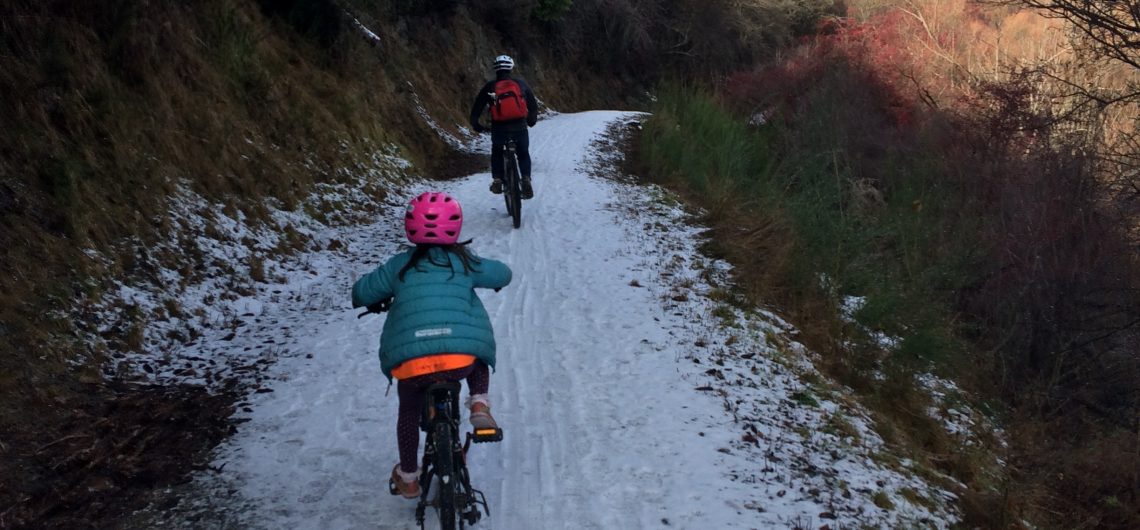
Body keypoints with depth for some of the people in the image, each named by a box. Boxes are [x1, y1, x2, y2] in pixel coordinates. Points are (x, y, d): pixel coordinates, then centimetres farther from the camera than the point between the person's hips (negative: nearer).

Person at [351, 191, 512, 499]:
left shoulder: (399, 266, 11)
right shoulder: (464, 261, 12)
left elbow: (361, 292, 20)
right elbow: (503, 274, 27)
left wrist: (375, 302, 43)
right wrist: (483, 277, 49)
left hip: (409, 362, 1)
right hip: (462, 358, -1)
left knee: (409, 411, 28)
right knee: (479, 362, 34)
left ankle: (408, 478, 37)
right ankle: (480, 406, 10)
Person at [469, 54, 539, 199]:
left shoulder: (489, 87, 2)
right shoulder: (521, 84, 6)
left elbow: (477, 107, 4)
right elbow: (533, 104, 14)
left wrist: (475, 124, 20)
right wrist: (532, 120, 31)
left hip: (499, 129, 0)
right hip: (520, 127, 0)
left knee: (497, 153, 25)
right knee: (524, 154, 18)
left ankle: (497, 181, 13)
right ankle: (526, 180, -3)